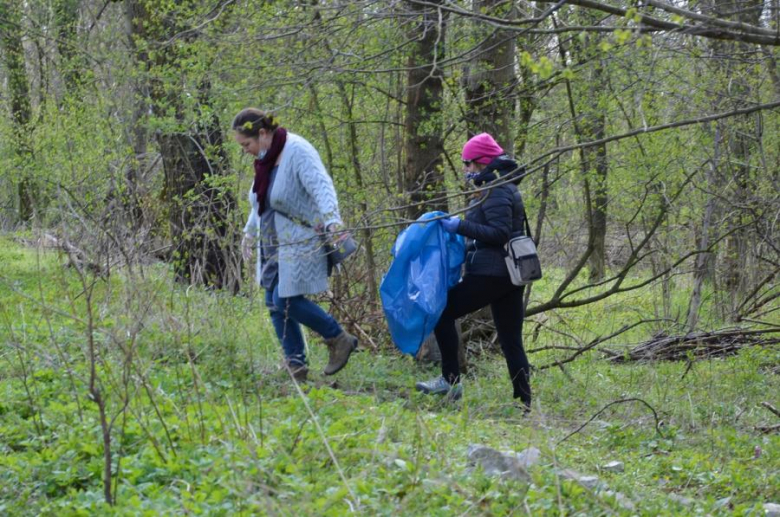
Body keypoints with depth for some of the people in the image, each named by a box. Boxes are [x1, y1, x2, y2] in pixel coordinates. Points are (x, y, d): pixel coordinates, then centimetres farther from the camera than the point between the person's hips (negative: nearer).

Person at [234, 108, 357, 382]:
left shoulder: (297, 152, -19)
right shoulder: (265, 158, 9)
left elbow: (321, 186, -32)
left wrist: (332, 220, -47)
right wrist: (250, 232, 34)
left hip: (300, 241, -9)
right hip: (273, 243, 9)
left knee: (287, 301, -12)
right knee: (275, 303, 6)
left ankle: (340, 340, 4)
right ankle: (296, 364, 13)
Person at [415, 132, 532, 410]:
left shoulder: (495, 191, -12)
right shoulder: (504, 187, 19)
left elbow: (499, 233, -21)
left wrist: (461, 226, -18)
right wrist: (463, 228, 22)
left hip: (491, 273, -10)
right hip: (509, 273, 10)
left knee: (443, 312, -3)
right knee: (511, 340, 9)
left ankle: (450, 381, -4)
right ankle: (523, 401, 7)